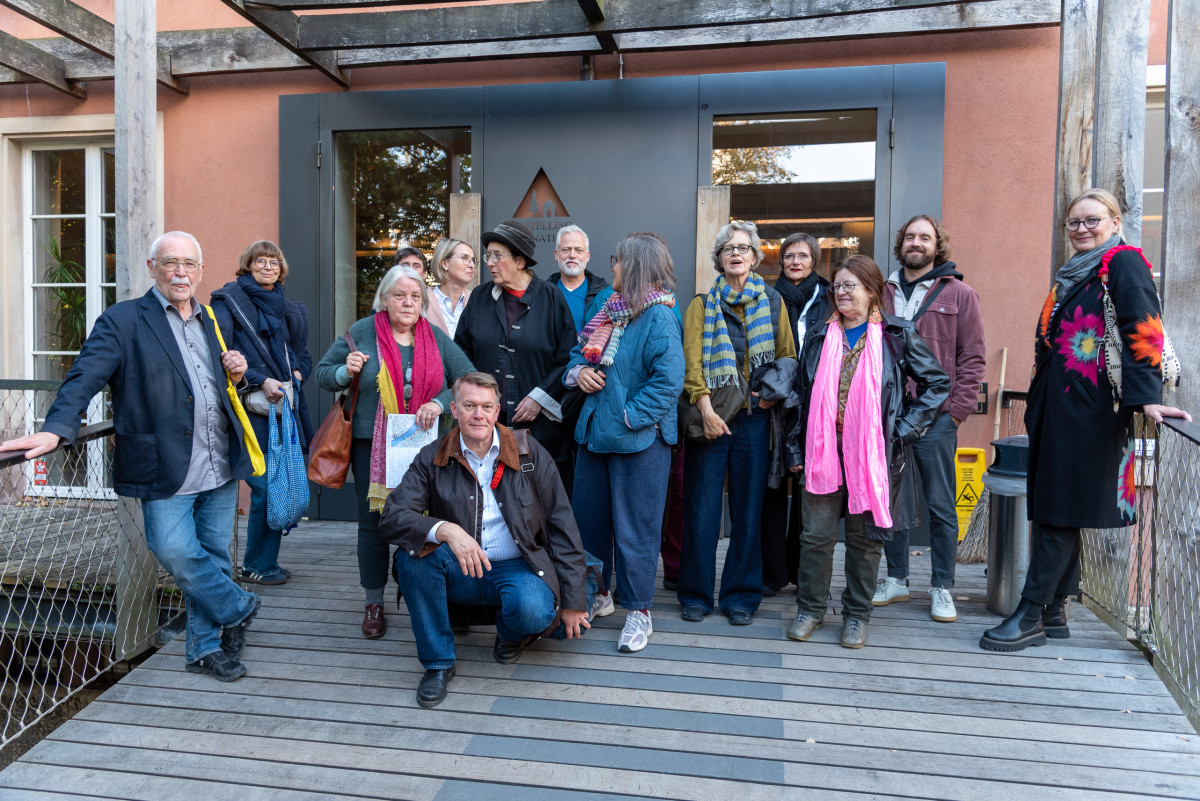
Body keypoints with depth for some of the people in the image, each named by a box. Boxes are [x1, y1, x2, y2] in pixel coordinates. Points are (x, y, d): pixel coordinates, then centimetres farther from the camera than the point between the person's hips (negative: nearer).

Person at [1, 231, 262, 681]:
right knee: (177, 555, -9)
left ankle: (205, 649, 27)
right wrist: (56, 429, -30)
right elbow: (86, 376, -15)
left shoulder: (211, 322, 16)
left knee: (212, 557, 11)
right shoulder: (122, 321, -3)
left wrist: (235, 376, 4)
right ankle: (239, 608, 19)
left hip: (220, 468, 5)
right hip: (166, 471, -5)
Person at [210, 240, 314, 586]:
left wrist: (297, 373, 1)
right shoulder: (228, 300, 0)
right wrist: (261, 380, -18)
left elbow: (303, 354, 23)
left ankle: (264, 561, 20)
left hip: (286, 407, 6)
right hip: (251, 409, -6)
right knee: (266, 487, -7)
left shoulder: (289, 309, 21)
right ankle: (257, 566, 9)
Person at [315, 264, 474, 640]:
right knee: (374, 523, 5)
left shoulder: (436, 337, 5)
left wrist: (440, 403, -14)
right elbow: (323, 374, 10)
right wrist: (347, 372, -12)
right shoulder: (362, 333, 2)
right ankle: (373, 604, 21)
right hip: (372, 445, -1)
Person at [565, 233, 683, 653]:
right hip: (595, 433, 8)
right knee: (587, 516, 15)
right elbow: (577, 353, 20)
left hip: (638, 440, -8)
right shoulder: (608, 310, 11)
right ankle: (597, 595, 35)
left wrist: (630, 416, -20)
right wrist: (578, 370, -1)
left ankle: (638, 611, 18)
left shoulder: (658, 319, -14)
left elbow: (669, 381, -21)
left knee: (634, 527, 3)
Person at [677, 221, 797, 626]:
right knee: (702, 510, 1)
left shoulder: (772, 302, 13)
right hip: (711, 417, -1)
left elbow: (788, 356, 14)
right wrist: (705, 409, -15)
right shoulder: (702, 304, 8)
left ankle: (741, 596, 19)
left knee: (748, 509, 6)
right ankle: (696, 595, 16)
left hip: (754, 416, 1)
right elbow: (692, 361, -3)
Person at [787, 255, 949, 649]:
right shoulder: (821, 336, 10)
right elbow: (805, 396, 12)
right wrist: (798, 449, 8)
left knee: (865, 536, 8)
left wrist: (905, 428, -3)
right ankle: (810, 609, 20)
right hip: (824, 451, 2)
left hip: (874, 453, -2)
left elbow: (937, 383, 4)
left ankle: (856, 614, 23)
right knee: (817, 534, 4)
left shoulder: (897, 335, 1)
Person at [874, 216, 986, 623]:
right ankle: (896, 579, 23)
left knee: (941, 506, 3)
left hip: (936, 418, -3)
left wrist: (956, 409, -8)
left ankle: (942, 588, 15)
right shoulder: (883, 293, 12)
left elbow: (972, 357, 0)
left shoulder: (959, 294, 3)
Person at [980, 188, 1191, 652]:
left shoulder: (1123, 263, -3)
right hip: (1055, 405, 8)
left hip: (1088, 407, -8)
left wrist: (1147, 397, -25)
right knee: (1050, 506, 9)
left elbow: (1142, 331, -15)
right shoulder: (1074, 273, 21)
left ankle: (1031, 617, 1)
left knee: (1059, 509, -5)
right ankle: (1054, 613, 18)